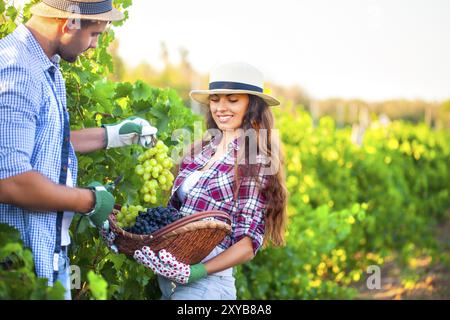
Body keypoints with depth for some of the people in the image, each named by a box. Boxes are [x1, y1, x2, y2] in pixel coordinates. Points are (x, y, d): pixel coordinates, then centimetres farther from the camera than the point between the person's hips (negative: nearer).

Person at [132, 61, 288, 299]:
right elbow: (174, 208, 12)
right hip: (165, 276, 6)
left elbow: (249, 240, -10)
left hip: (206, 282, -6)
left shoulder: (256, 160, -8)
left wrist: (197, 271, -21)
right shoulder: (199, 150, 7)